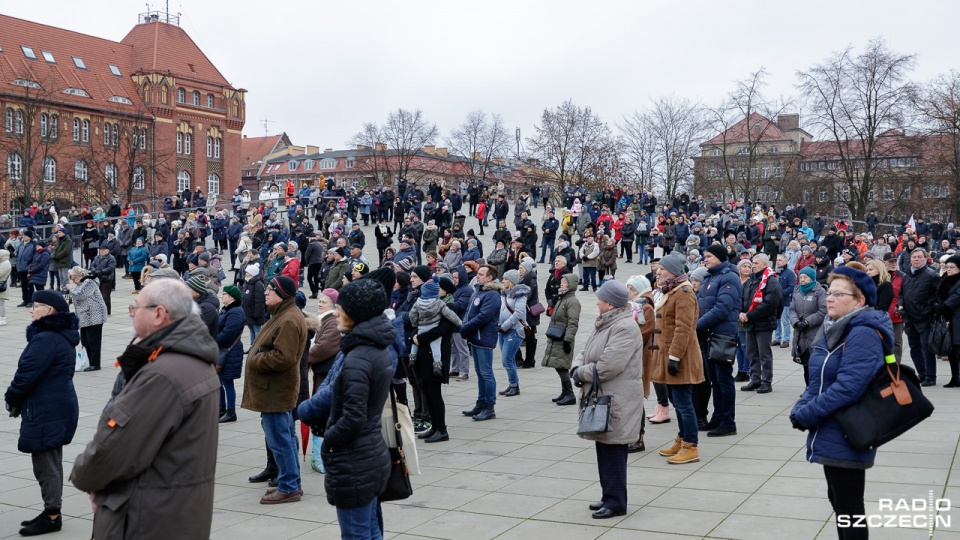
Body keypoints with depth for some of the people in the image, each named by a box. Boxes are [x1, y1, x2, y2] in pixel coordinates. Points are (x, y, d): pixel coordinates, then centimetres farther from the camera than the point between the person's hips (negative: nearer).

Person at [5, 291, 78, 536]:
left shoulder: (46, 339, -22)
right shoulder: (62, 336, 11)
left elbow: (27, 373, -21)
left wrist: (11, 397, -4)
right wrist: (17, 398, 13)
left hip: (46, 411, -10)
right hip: (58, 407, 10)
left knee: (45, 464, 0)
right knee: (51, 462, 18)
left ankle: (52, 516, 8)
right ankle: (52, 512, 27)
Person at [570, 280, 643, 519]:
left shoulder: (625, 328, -18)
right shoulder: (605, 324, 15)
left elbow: (607, 367, -25)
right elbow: (585, 352, 17)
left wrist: (581, 373, -11)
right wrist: (577, 368, -5)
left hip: (617, 400, -10)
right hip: (601, 398, 10)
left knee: (612, 450, -3)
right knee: (604, 448, 15)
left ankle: (616, 502, 6)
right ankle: (610, 496, 26)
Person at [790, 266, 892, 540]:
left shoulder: (864, 334, -21)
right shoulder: (833, 329, 10)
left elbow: (848, 387, -28)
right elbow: (818, 380, 14)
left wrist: (806, 414, -20)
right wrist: (800, 408, -4)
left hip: (846, 438, -9)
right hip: (831, 434, 9)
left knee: (849, 507, 1)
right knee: (838, 500, 20)